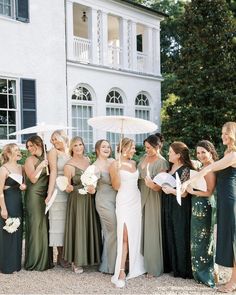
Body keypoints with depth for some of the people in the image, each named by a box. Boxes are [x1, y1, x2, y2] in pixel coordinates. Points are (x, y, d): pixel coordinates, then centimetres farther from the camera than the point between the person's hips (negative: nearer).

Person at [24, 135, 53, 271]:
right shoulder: (30, 160, -2)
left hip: (45, 196, 5)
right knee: (36, 227, -3)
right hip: (34, 196, -5)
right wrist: (41, 166, -17)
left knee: (45, 227, 8)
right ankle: (35, 262, 5)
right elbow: (33, 179, -11)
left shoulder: (46, 158, 11)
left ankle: (45, 260, 17)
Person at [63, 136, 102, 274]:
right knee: (78, 228, -1)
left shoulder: (87, 160, 6)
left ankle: (89, 256, 25)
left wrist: (93, 188, 2)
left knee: (91, 227, 11)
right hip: (77, 200, -6)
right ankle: (76, 261, 12)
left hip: (90, 200, 6)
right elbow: (68, 188, -9)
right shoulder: (69, 166, -11)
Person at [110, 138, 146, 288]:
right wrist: (117, 170, -23)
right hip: (124, 202, -6)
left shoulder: (134, 163, 11)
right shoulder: (115, 164, -7)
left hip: (137, 200, 6)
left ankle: (134, 266, 20)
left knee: (135, 235, 9)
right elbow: (116, 186, -11)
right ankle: (121, 272, -8)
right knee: (124, 236, -11)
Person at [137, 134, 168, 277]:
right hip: (141, 196, 7)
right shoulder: (144, 157, 7)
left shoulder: (162, 163, -13)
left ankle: (154, 267, 12)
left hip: (153, 199, -7)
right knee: (141, 230, 12)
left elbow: (160, 186, -17)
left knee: (151, 232, 0)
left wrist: (152, 184, -35)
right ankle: (142, 262, 26)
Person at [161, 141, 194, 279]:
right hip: (168, 207, 7)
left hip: (180, 209, -7)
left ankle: (182, 269, 13)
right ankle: (170, 265, 24)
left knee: (180, 237, 1)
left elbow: (184, 193, -14)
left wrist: (171, 190, -27)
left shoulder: (185, 170, -12)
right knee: (168, 236, 12)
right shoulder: (170, 167, 8)